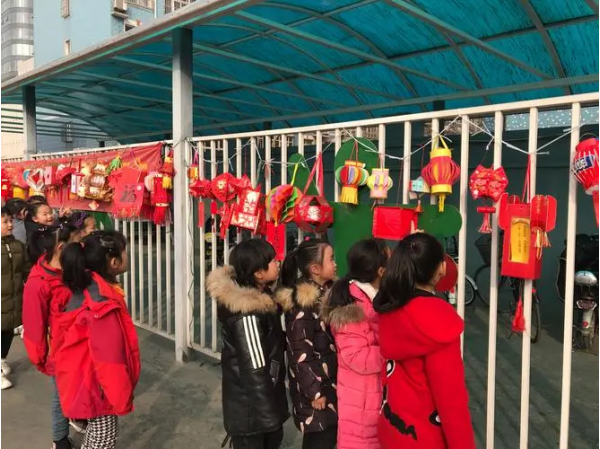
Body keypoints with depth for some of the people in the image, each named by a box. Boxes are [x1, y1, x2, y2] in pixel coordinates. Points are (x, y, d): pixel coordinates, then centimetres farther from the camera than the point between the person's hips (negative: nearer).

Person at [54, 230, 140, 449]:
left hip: (85, 379, 9)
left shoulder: (80, 288, -3)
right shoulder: (103, 304, -31)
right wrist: (121, 396, -13)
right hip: (99, 386, -9)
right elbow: (109, 358, -26)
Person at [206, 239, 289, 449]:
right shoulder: (246, 314, -28)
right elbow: (255, 370, -26)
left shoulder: (257, 295, 0)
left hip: (265, 395, 9)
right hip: (250, 408, -9)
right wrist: (268, 416, -20)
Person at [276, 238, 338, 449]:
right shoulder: (302, 303, -21)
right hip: (314, 386, -8)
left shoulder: (328, 292, 5)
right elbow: (300, 353, -20)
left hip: (331, 383, 8)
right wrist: (314, 392, -16)